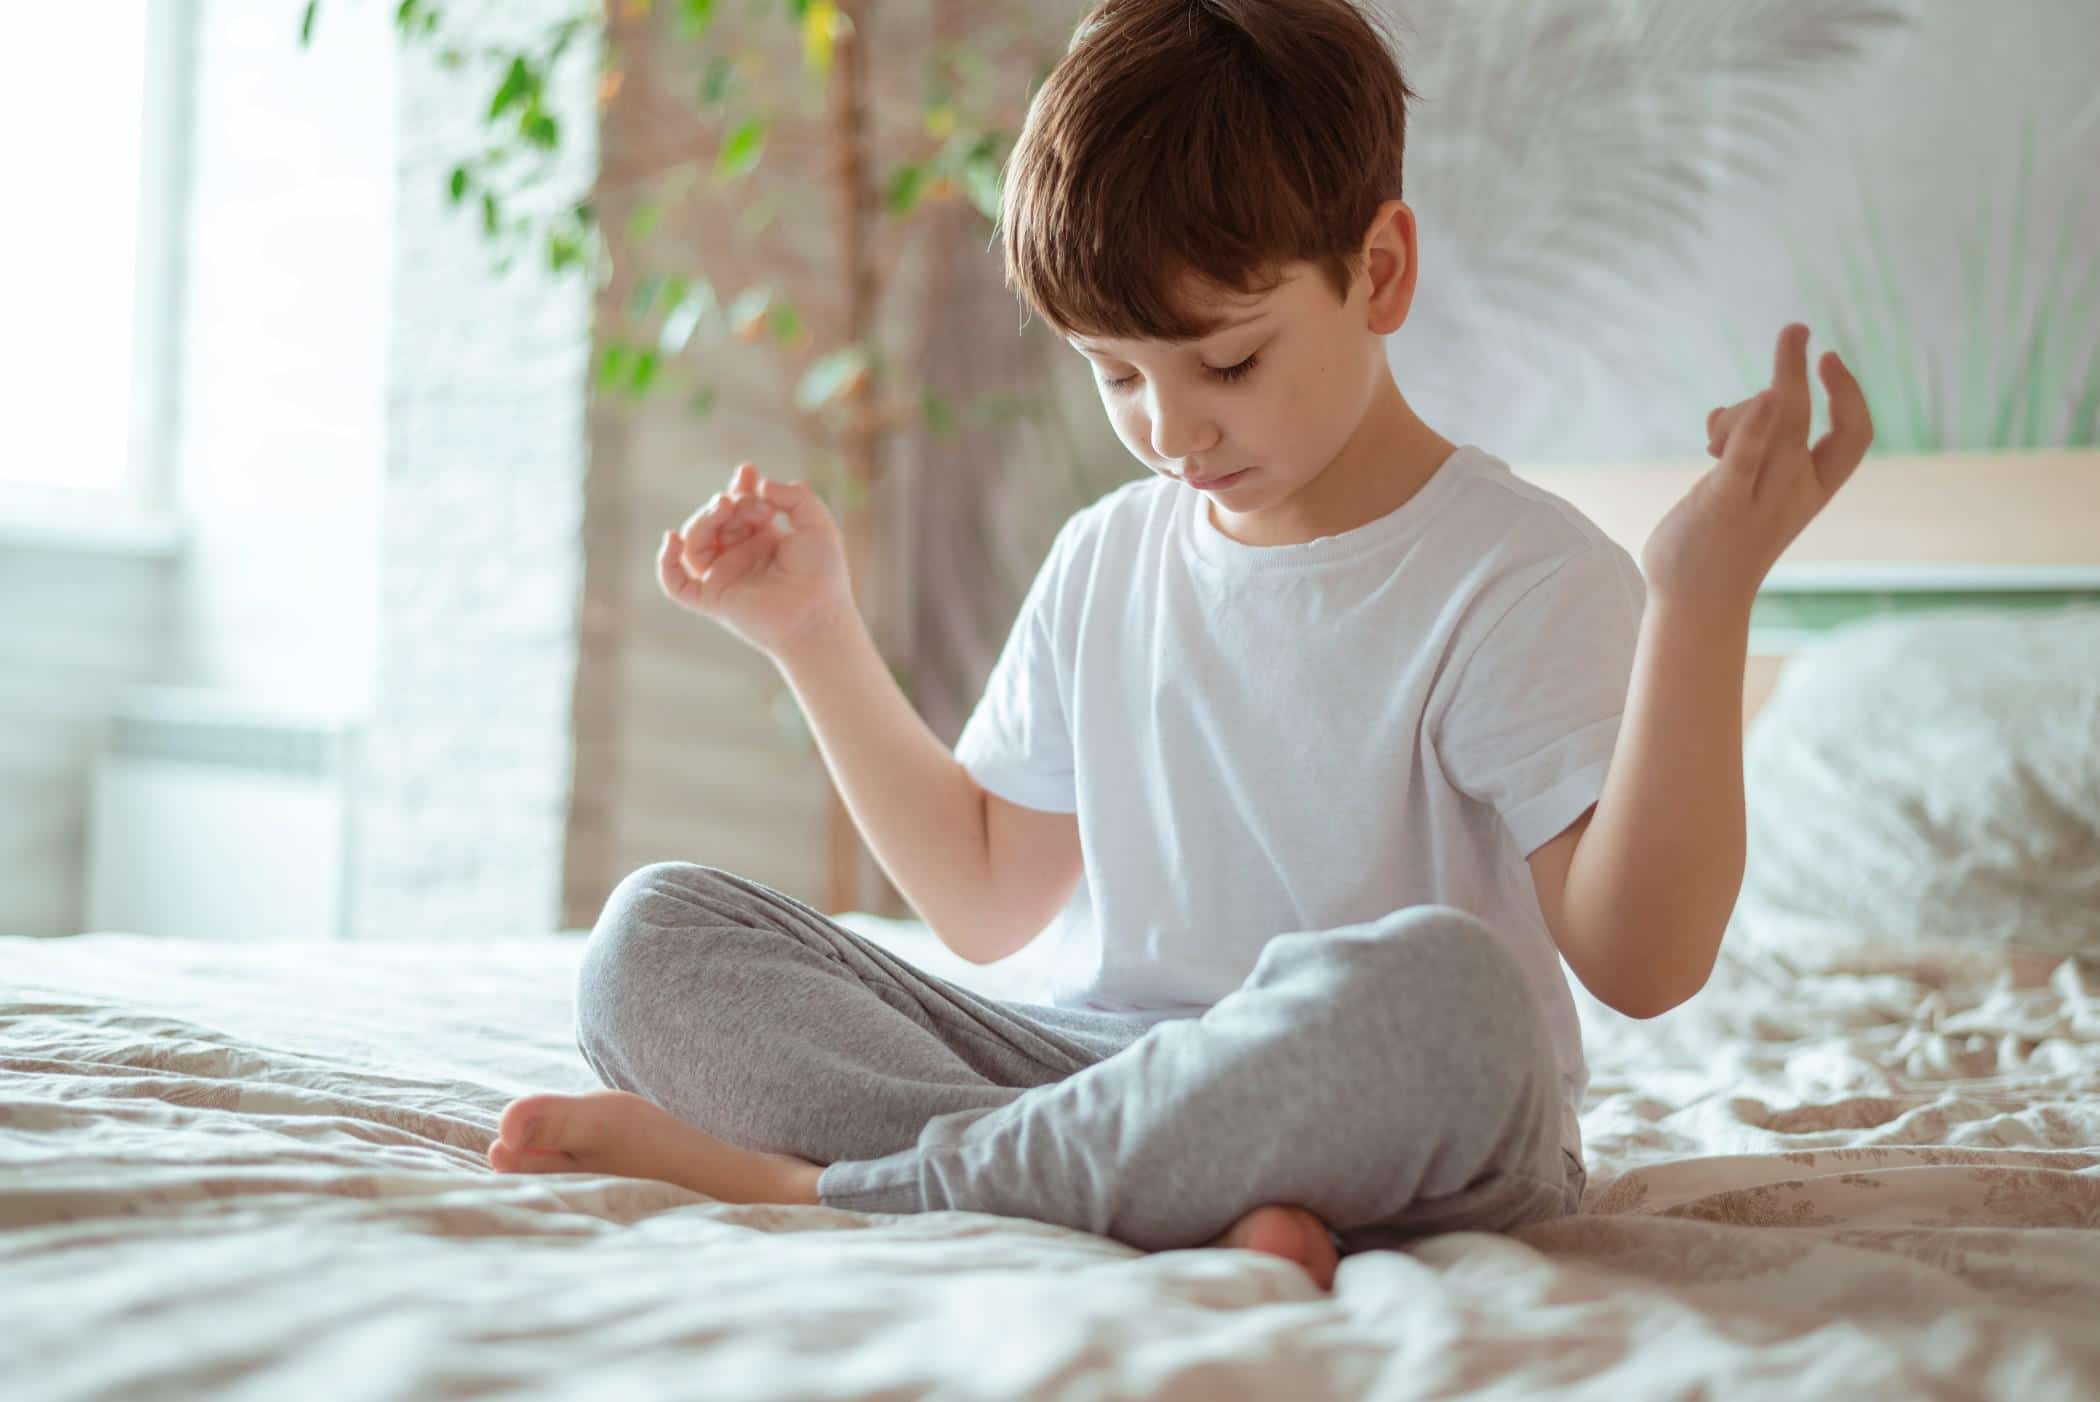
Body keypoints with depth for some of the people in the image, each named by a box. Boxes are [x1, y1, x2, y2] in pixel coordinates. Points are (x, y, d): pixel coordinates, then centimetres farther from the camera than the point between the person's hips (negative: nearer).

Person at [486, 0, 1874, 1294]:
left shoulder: (1519, 575, -7)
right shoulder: (1105, 561, 13)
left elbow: (1642, 960, -18)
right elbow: (987, 896, 20)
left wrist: (1701, 603, -26)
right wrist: (816, 631, 17)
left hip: (1395, 1122, -5)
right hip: (1096, 1063, 6)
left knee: (1437, 984, -41)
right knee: (653, 931, -8)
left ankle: (835, 1181, -25)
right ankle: (1177, 1201, -26)